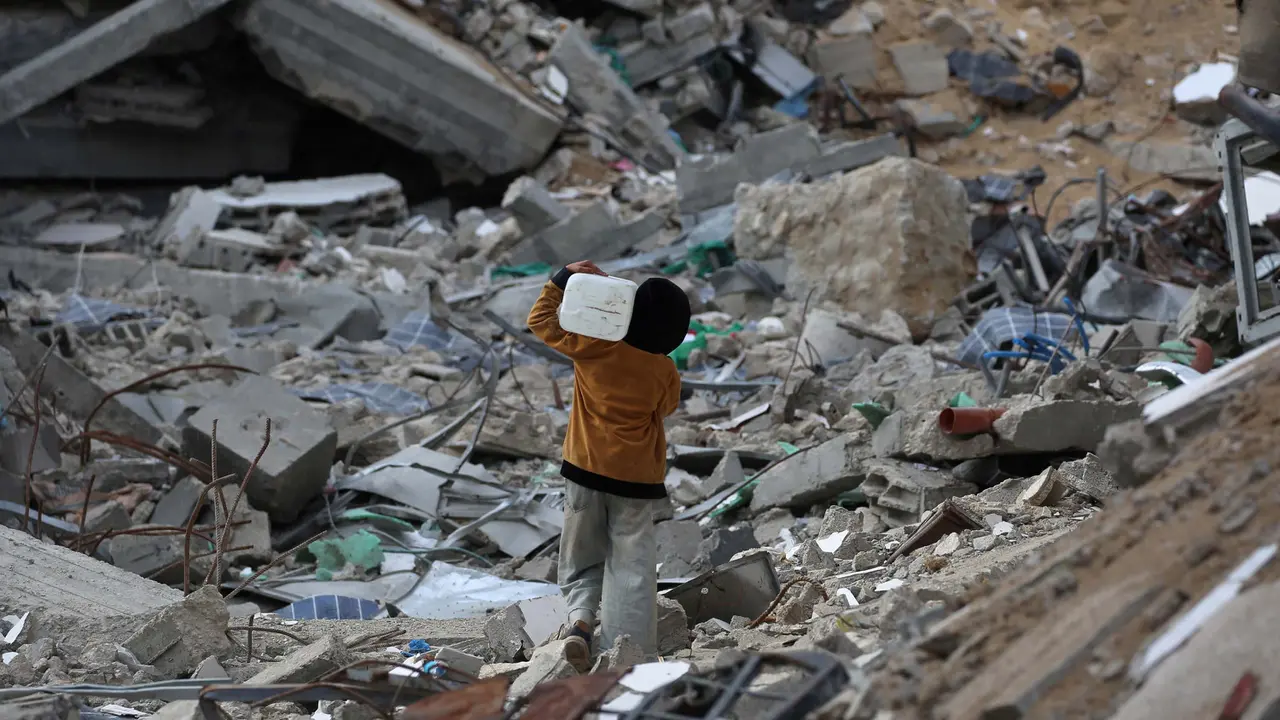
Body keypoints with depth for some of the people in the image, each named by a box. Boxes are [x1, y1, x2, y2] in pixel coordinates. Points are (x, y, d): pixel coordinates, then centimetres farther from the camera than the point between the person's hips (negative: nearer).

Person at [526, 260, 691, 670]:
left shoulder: (595, 347, -10)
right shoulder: (665, 371, -8)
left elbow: (541, 320, 2)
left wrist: (562, 279, 10)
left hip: (586, 471, 1)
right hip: (636, 480, -1)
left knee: (582, 559, 17)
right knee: (632, 567, 1)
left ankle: (580, 616, -9)